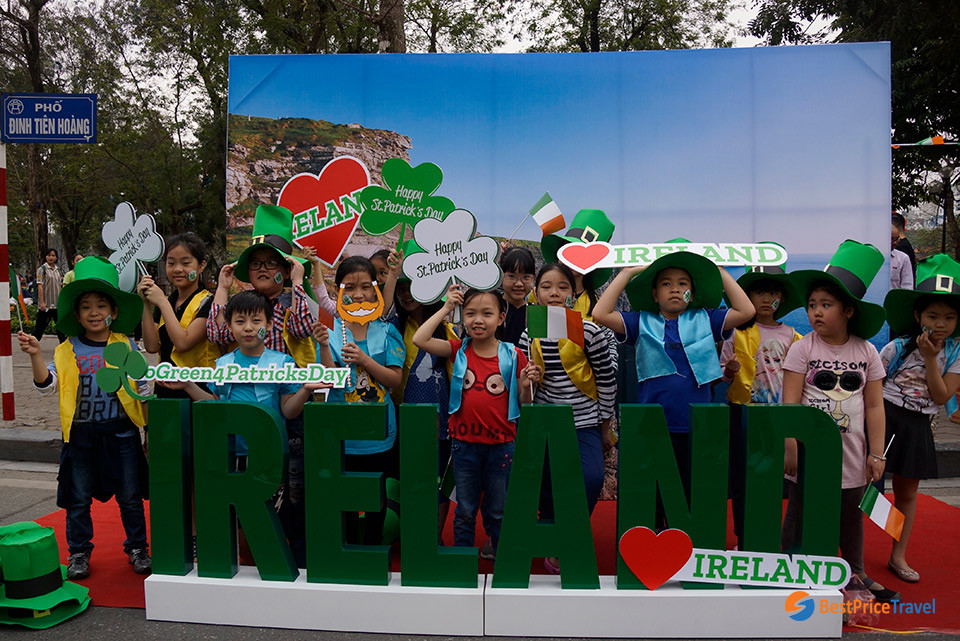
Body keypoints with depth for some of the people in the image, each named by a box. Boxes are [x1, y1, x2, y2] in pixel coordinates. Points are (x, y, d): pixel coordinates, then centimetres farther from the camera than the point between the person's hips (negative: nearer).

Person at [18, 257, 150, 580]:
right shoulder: (68, 350, 0)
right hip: (81, 433, 1)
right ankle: (79, 552, 29)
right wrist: (35, 355, -20)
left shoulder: (126, 346, -1)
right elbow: (48, 385, -6)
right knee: (78, 498, 12)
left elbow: (141, 388, 4)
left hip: (120, 432, -1)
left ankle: (137, 548, 23)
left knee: (130, 496, 8)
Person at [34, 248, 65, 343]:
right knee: (41, 325, 1)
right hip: (46, 304, -5)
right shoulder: (42, 269, -4)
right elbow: (40, 286, -10)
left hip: (58, 303, 5)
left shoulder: (58, 269, 14)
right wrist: (42, 302, -17)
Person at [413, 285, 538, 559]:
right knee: (465, 510, 14)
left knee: (497, 510, 15)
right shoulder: (459, 350, -2)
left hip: (501, 444, 0)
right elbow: (420, 340, -16)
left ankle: (496, 552, 33)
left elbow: (523, 404, 2)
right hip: (465, 443, 1)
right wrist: (446, 308, -12)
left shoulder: (513, 356, -4)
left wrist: (526, 385, -20)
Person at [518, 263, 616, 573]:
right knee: (547, 489, 7)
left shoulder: (588, 331, -10)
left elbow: (607, 379, -3)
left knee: (592, 478, -19)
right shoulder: (529, 336, -2)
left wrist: (605, 427, 2)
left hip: (584, 422, -2)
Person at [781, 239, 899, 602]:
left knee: (851, 515, 18)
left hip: (850, 454, 3)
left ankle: (856, 573, 37)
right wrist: (790, 447, -14)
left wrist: (876, 454, 2)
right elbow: (790, 403, -9)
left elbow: (874, 406, 4)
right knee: (799, 514, 7)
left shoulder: (867, 352, 1)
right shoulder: (803, 348, -7)